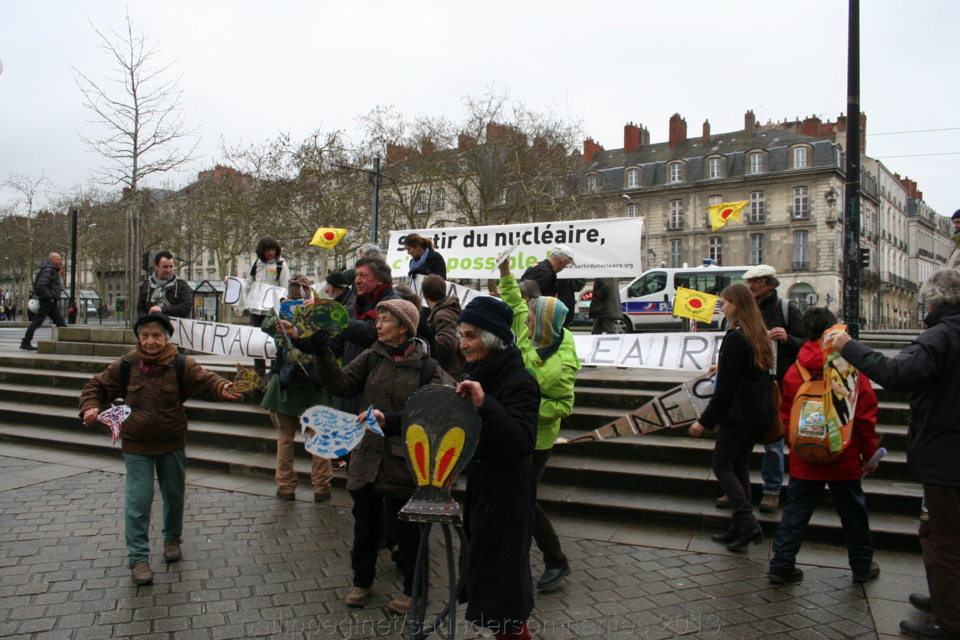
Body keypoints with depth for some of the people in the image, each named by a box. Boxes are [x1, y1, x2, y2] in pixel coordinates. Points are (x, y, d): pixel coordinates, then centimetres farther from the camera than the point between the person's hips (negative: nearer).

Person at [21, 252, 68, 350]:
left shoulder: (54, 270, 18)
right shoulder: (48, 270, -13)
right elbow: (41, 285, -23)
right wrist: (49, 296, -20)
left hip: (52, 302, 10)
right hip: (47, 301, -10)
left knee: (61, 323, 7)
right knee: (37, 321, -4)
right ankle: (25, 342, 2)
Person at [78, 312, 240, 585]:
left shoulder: (181, 365, -10)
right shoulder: (125, 366, -6)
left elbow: (205, 380, -19)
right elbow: (96, 386, 4)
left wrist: (222, 388, -41)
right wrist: (90, 406, -15)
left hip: (172, 442, 1)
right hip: (136, 444, -1)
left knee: (175, 495, 15)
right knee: (138, 500, -1)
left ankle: (172, 539, 39)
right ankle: (138, 557, 11)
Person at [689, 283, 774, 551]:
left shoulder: (735, 337, -17)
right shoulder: (759, 334, 9)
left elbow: (726, 387, -18)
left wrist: (704, 421, -14)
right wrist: (721, 367, 32)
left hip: (738, 413, -9)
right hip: (760, 413, 9)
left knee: (722, 466, 3)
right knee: (739, 465, 14)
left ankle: (747, 523, -3)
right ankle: (739, 528, 19)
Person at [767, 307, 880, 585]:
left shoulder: (794, 371, -4)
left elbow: (785, 417, 4)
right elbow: (866, 416, -5)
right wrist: (870, 453, 6)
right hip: (845, 458, -1)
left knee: (795, 512, 8)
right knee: (852, 512, 15)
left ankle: (781, 565, 9)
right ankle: (863, 566, 30)